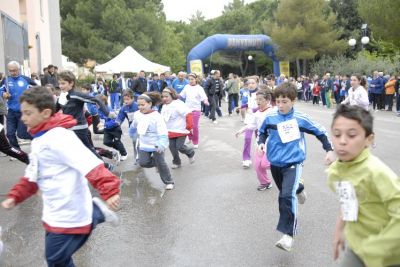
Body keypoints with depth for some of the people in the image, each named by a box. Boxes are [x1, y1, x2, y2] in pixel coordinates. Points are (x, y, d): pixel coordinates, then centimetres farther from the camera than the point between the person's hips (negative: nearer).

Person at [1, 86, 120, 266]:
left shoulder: (58, 136, -21)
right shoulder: (39, 140, 10)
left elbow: (90, 164, -32)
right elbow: (33, 176, 20)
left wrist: (110, 191, -41)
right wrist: (15, 196, 12)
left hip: (68, 213, -10)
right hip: (57, 212, 10)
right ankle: (96, 213, 21)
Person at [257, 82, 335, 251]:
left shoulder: (301, 119, -9)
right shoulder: (270, 117, -4)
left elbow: (320, 132, 3)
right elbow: (262, 132, 14)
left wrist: (329, 150, -1)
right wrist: (261, 143, -7)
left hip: (293, 163, -4)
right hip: (275, 163, 4)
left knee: (287, 196, -22)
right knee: (285, 192, 23)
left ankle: (288, 234, -18)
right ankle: (298, 189, 59)